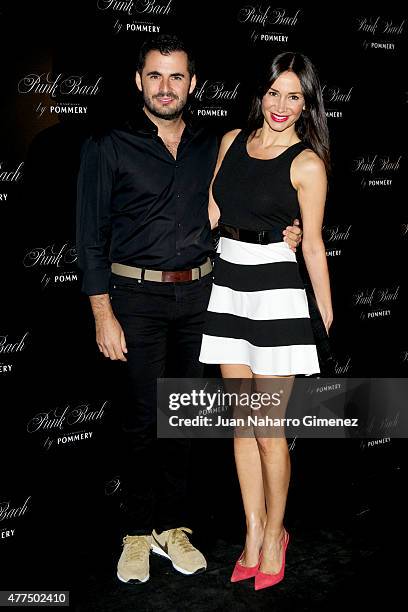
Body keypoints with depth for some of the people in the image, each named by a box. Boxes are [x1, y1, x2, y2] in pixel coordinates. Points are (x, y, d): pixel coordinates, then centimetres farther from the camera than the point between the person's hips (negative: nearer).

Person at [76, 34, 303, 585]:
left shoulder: (212, 148, 10)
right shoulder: (109, 148, -1)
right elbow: (92, 237, -3)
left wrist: (280, 237, 1)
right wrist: (103, 315, -9)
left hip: (198, 295, 4)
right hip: (137, 296, -3)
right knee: (144, 417, 0)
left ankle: (172, 526, 23)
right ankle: (138, 533, 17)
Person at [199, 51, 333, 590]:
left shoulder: (307, 163, -5)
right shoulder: (233, 141, 10)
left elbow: (313, 246, -3)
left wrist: (329, 319, -1)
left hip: (276, 291, -5)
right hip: (227, 287, 5)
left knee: (268, 429, 1)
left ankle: (274, 534, 23)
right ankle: (253, 534, 25)